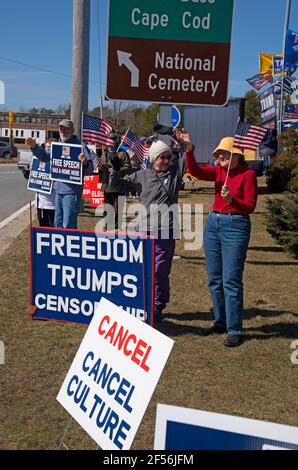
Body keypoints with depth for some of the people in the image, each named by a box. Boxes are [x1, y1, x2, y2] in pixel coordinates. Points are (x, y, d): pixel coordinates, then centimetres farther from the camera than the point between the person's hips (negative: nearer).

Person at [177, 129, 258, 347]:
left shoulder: (248, 174, -6)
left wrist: (232, 199, -25)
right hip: (213, 223, 7)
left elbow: (250, 207, -8)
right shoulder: (218, 171, 8)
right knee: (215, 279, 11)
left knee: (231, 280, -8)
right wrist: (189, 149, -21)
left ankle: (235, 330, -1)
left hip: (236, 225, -6)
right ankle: (220, 323, 24)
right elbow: (195, 171, -8)